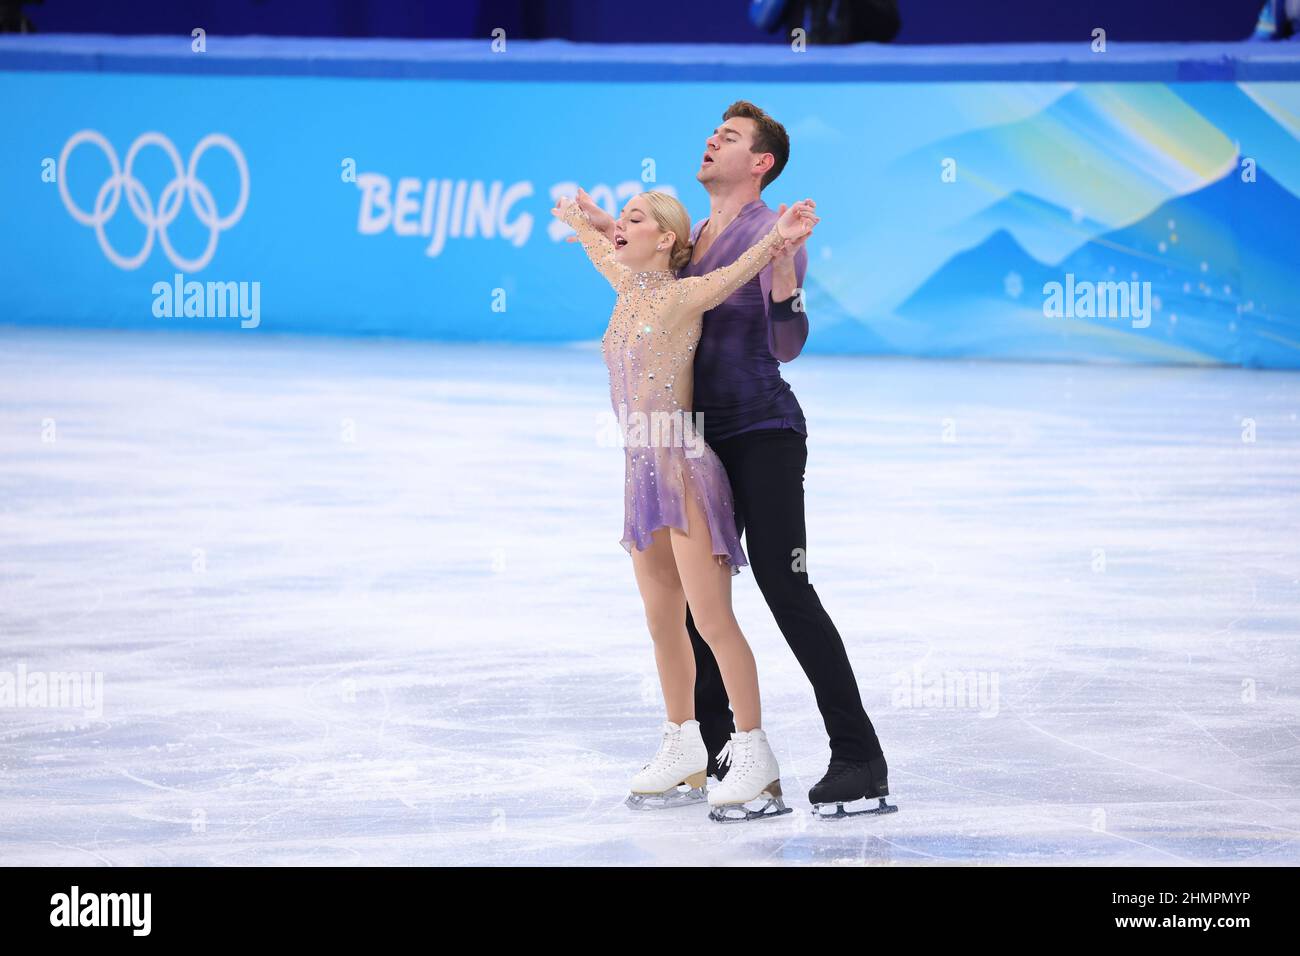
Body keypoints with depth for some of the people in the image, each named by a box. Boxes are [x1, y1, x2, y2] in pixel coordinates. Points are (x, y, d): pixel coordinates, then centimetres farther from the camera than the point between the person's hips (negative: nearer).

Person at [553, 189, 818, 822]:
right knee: (663, 622, 12)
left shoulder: (682, 296, -9)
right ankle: (682, 750, 21)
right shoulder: (628, 292, 13)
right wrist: (577, 219, 49)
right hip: (642, 470, 8)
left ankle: (754, 758, -6)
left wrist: (778, 238, -38)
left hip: (684, 469, -8)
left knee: (712, 621, -9)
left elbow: (737, 271, -22)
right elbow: (602, 249, 32)